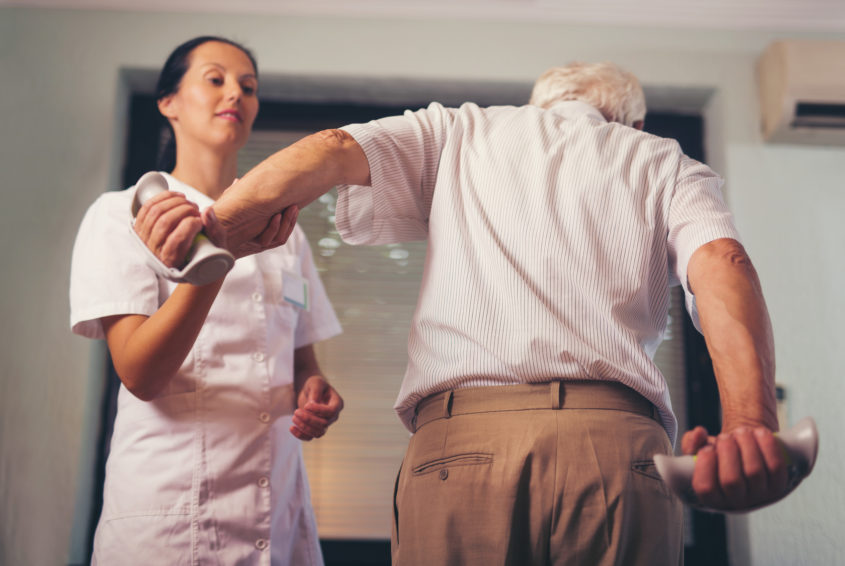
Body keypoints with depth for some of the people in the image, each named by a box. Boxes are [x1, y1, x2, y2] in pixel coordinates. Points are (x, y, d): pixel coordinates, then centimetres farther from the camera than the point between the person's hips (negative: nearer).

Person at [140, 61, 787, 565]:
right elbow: (721, 264, 1)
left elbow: (334, 151, 5)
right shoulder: (669, 164, 23)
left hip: (460, 439, 0)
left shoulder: (455, 130, 25)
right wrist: (751, 427, -15)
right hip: (618, 439, 1)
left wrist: (217, 224, -9)